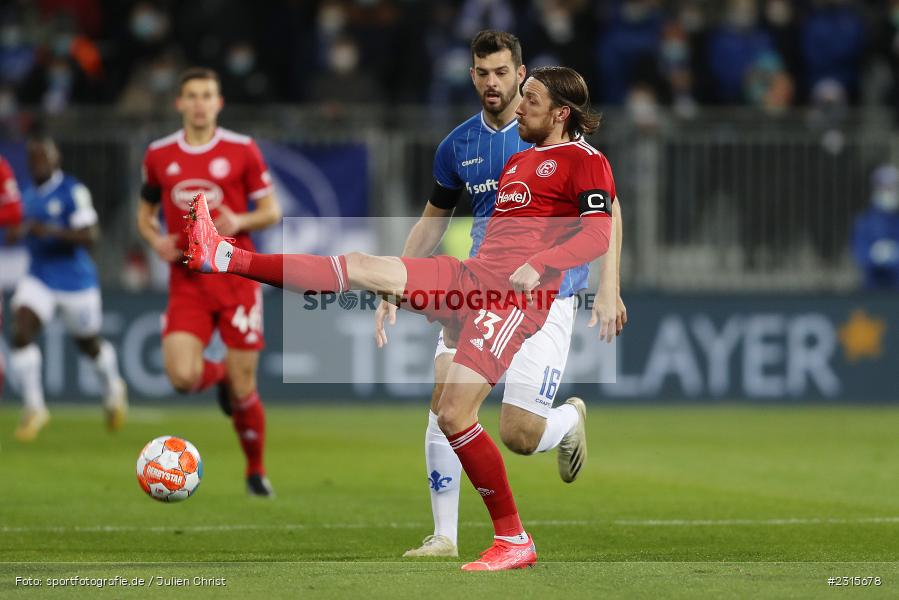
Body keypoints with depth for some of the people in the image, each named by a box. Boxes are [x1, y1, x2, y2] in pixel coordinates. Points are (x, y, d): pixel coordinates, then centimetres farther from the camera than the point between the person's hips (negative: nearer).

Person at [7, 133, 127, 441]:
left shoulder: (73, 192, -15)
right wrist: (20, 232, 4)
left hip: (75, 280, -5)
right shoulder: (29, 196, 8)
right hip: (39, 279, 5)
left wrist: (50, 231, -31)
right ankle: (34, 407, -9)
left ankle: (113, 389, 44)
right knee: (21, 333, -17)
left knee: (89, 344, 13)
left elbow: (89, 236, -21)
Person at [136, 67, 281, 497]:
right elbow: (145, 213, 18)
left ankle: (256, 472, 20)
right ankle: (220, 374, 20)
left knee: (243, 390, -3)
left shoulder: (242, 150, -1)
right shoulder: (159, 155, 6)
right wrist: (155, 239, -4)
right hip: (187, 281, 2)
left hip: (237, 278, -2)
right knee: (183, 377, -18)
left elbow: (272, 211, 3)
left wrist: (240, 221, -17)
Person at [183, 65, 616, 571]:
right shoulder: (518, 161, 25)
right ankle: (225, 257, -6)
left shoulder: (585, 161, -2)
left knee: (454, 415, -16)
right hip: (473, 275, 8)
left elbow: (599, 235, -15)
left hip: (516, 294, -8)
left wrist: (539, 265, -27)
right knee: (360, 268, -3)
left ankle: (515, 542, -8)